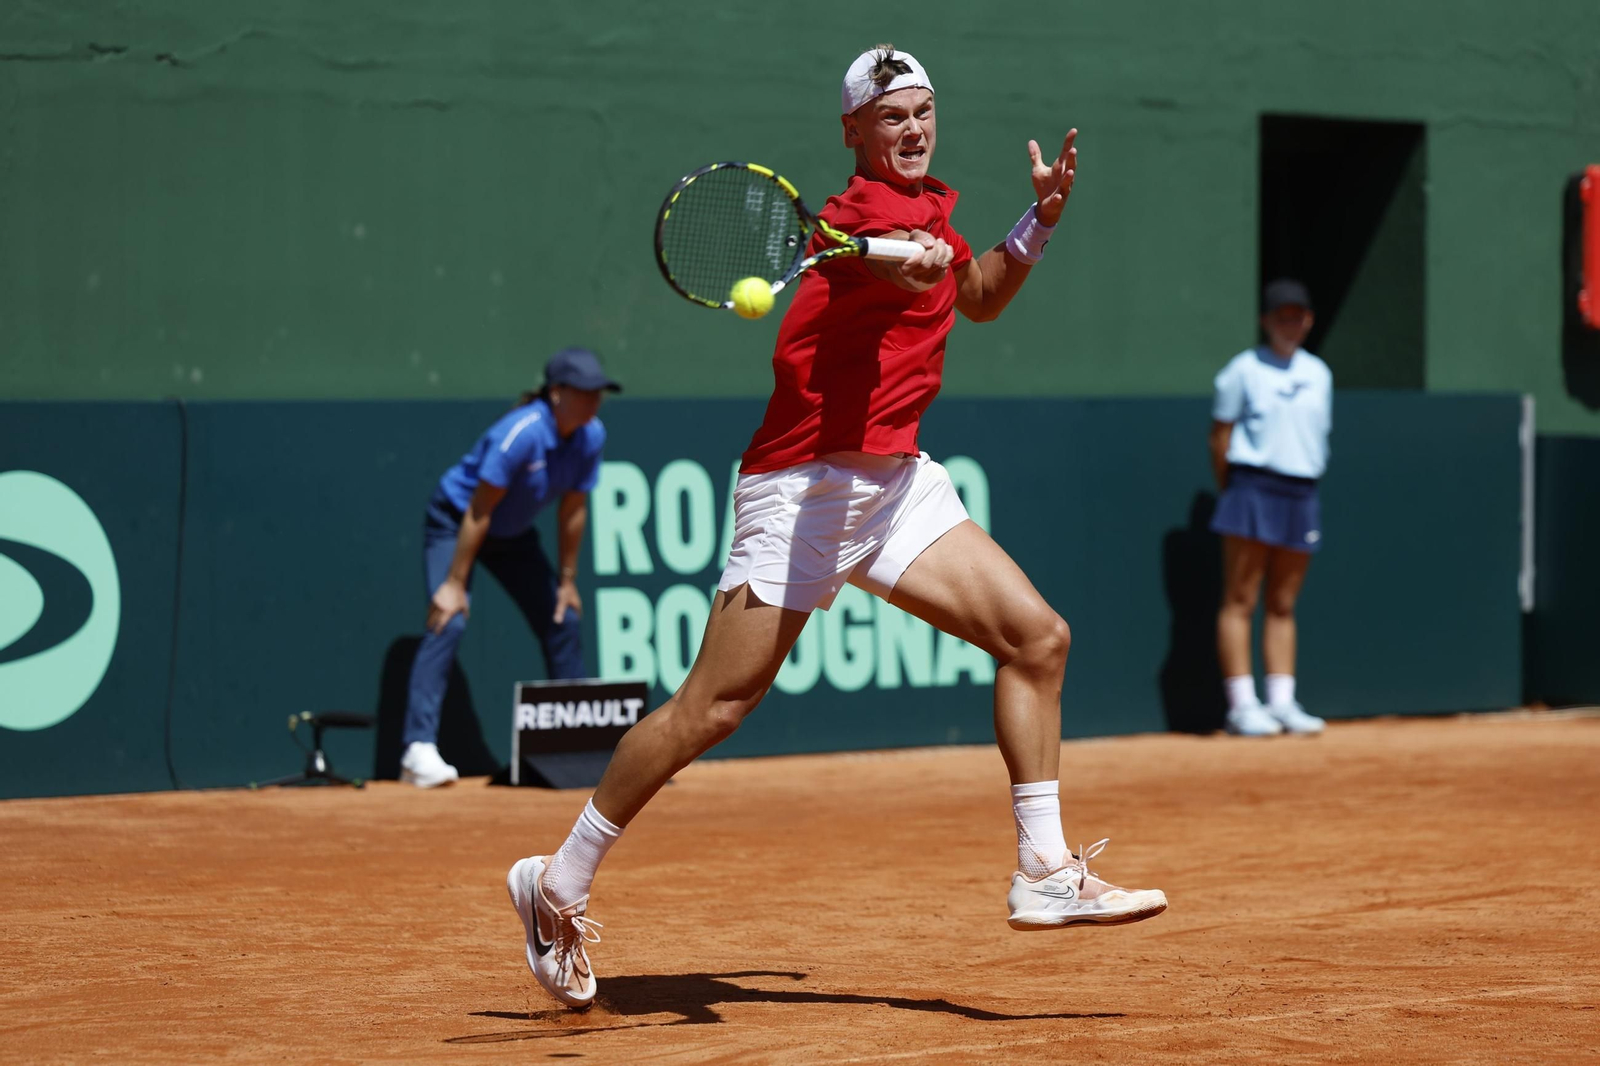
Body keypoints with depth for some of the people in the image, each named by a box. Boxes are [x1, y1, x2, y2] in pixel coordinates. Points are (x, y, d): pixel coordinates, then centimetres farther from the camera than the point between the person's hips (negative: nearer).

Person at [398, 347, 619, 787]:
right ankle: (418, 749, -29)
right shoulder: (521, 433, -33)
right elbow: (478, 512, -28)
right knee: (449, 622, -23)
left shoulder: (591, 437, -13)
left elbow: (573, 510, -1)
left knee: (562, 620, 4)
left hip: (513, 534, 7)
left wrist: (567, 580, 4)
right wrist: (455, 583, -26)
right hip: (454, 520, -7)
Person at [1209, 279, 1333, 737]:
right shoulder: (1244, 370, 0)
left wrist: (1307, 483, 10)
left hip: (1301, 493, 5)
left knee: (1283, 604, 7)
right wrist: (1230, 490, -4)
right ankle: (1242, 705, -8)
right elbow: (1220, 436, -1)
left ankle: (1282, 702, 9)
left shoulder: (1319, 374, 15)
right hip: (1253, 488, -5)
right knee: (1240, 600, -5)